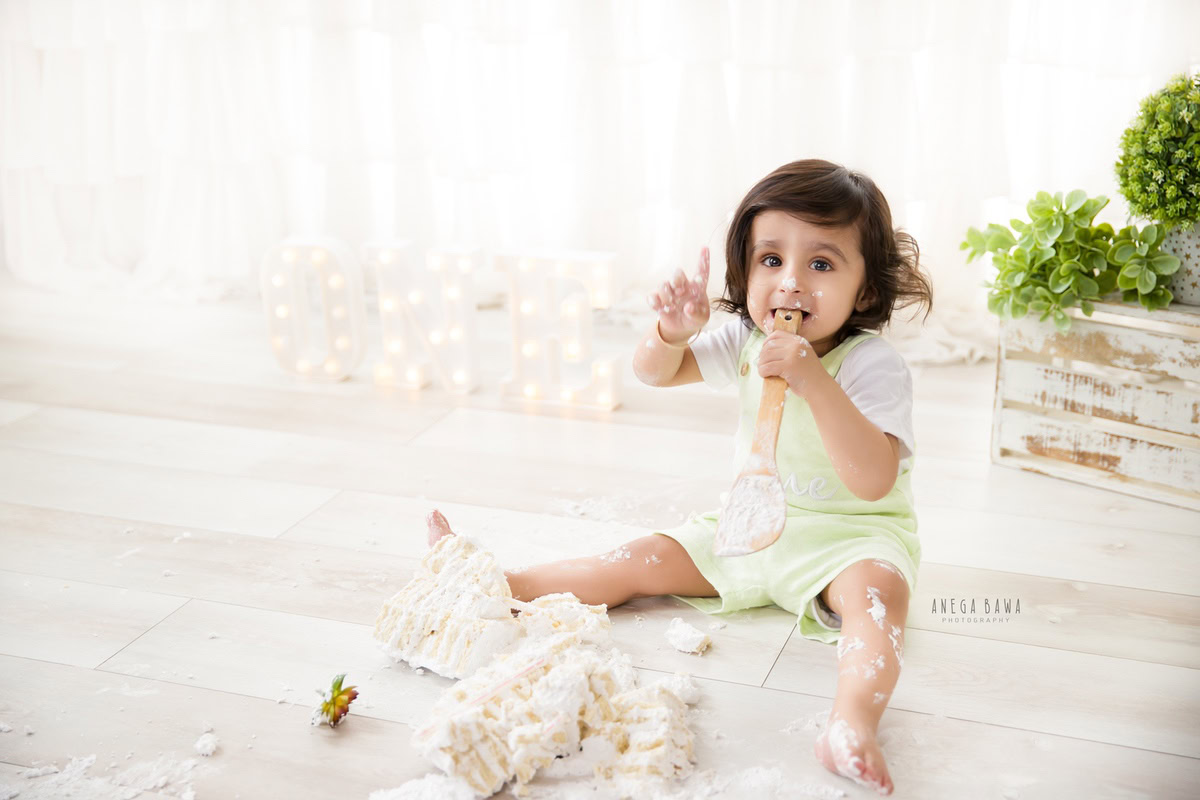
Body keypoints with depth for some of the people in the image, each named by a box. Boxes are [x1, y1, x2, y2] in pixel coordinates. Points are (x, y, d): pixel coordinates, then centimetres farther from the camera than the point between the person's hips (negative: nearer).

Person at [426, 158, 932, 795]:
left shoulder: (873, 365, -22)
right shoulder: (746, 341, -2)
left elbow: (872, 480, -33)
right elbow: (652, 373, 3)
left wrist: (814, 382, -43)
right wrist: (673, 332, -21)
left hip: (849, 533, -6)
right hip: (751, 526, 6)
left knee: (876, 585, -38)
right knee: (638, 562, 1)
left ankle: (853, 722, -62)